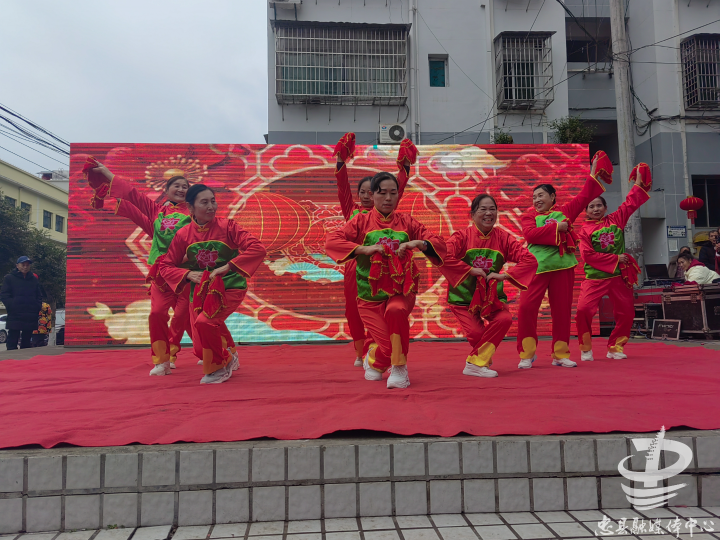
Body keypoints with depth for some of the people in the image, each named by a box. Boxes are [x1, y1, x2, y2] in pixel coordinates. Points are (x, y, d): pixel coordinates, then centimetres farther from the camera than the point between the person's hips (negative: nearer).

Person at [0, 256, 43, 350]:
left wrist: (37, 307, 2)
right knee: (12, 342, -5)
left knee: (27, 342, 10)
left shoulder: (34, 279, 15)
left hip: (31, 317, 4)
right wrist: (13, 306, -12)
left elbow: (39, 296, 18)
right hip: (15, 317, -4)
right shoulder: (9, 278, 5)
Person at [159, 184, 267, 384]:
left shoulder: (227, 227, -11)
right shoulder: (183, 235, -2)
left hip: (229, 288, -4)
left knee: (204, 322, -30)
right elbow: (165, 266, 5)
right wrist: (188, 274, -14)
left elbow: (258, 249, -20)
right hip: (200, 291, 4)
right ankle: (227, 358, 38)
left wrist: (227, 267, -25)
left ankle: (219, 369, -2)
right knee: (200, 349, 1)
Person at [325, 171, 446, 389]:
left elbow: (439, 244, 3)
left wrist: (417, 243, -18)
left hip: (401, 290, 1)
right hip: (371, 295, 0)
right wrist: (364, 249, -22)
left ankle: (399, 368, -14)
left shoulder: (406, 222, 6)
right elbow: (331, 242, -10)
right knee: (387, 347, -10)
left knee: (396, 311, -35)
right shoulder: (362, 221, 2)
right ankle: (373, 360, 30)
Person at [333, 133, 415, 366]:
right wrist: (341, 160, -3)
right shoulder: (351, 210, 8)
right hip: (353, 265, 2)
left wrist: (405, 165, -3)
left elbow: (398, 188, 1)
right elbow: (343, 185, 3)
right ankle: (359, 353, 24)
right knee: (353, 311, 9)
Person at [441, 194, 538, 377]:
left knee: (505, 319, -23)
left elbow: (530, 260, -7)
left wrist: (504, 275, -17)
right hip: (463, 296, -3)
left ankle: (475, 363, -8)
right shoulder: (462, 236, -10)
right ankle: (482, 360, 17)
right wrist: (471, 270, -24)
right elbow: (444, 259, -27)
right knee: (476, 332, -19)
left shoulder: (503, 237, -2)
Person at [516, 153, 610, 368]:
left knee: (562, 310, 7)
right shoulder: (529, 216, 5)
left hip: (562, 267, 3)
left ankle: (560, 354, 19)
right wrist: (556, 227, -12)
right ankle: (527, 354, 0)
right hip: (536, 268, -2)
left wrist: (593, 174, 17)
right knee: (526, 307, -13)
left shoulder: (565, 211, 13)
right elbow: (530, 234, -12)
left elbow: (584, 197, 17)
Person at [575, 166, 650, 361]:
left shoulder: (616, 220, 7)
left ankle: (615, 347, 24)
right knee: (583, 310, -18)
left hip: (619, 275, 4)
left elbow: (630, 203, 10)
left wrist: (639, 181, 8)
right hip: (595, 277, -4)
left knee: (626, 312, 7)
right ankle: (585, 349, 0)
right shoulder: (585, 230, -3)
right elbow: (588, 255, -13)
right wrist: (615, 259, -13)